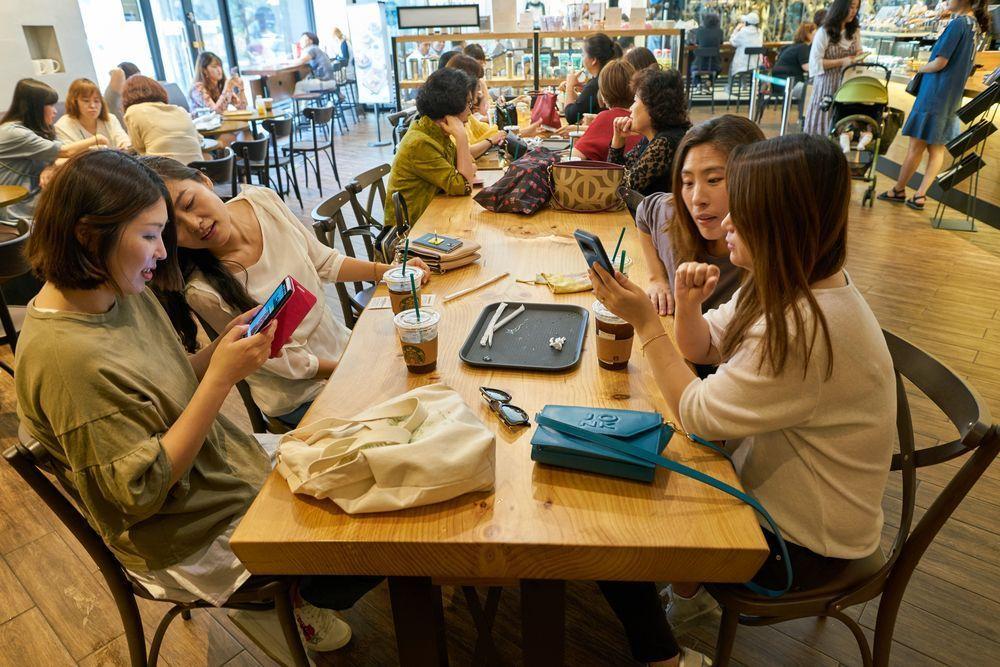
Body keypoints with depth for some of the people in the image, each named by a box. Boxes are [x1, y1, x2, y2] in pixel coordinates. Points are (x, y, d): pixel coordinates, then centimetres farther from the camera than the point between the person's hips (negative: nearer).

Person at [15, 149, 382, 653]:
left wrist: (225, 345, -12)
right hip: (196, 542, -8)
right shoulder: (64, 357, -30)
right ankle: (300, 601, 30)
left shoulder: (124, 294, -4)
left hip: (235, 460, 8)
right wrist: (222, 377, -30)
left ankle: (299, 594, 32)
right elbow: (143, 490, -27)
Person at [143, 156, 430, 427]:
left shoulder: (263, 200, -13)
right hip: (302, 398, -5)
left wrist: (388, 271, -4)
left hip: (342, 343, 6)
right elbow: (288, 362, -18)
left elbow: (323, 261, 4)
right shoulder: (203, 291, -26)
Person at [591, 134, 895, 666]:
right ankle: (689, 593, 36)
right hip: (772, 480, 9)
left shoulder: (803, 330, -35)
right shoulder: (794, 284, -5)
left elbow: (698, 413, -25)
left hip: (803, 543, -8)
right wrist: (687, 305, -17)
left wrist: (644, 321, -23)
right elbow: (701, 348, 4)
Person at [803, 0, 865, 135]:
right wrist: (842, 61, -16)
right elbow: (815, 62, -12)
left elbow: (857, 54, 23)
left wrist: (859, 56, -1)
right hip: (827, 85, -5)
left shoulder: (855, 31, 12)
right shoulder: (824, 32, -8)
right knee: (822, 124, -3)